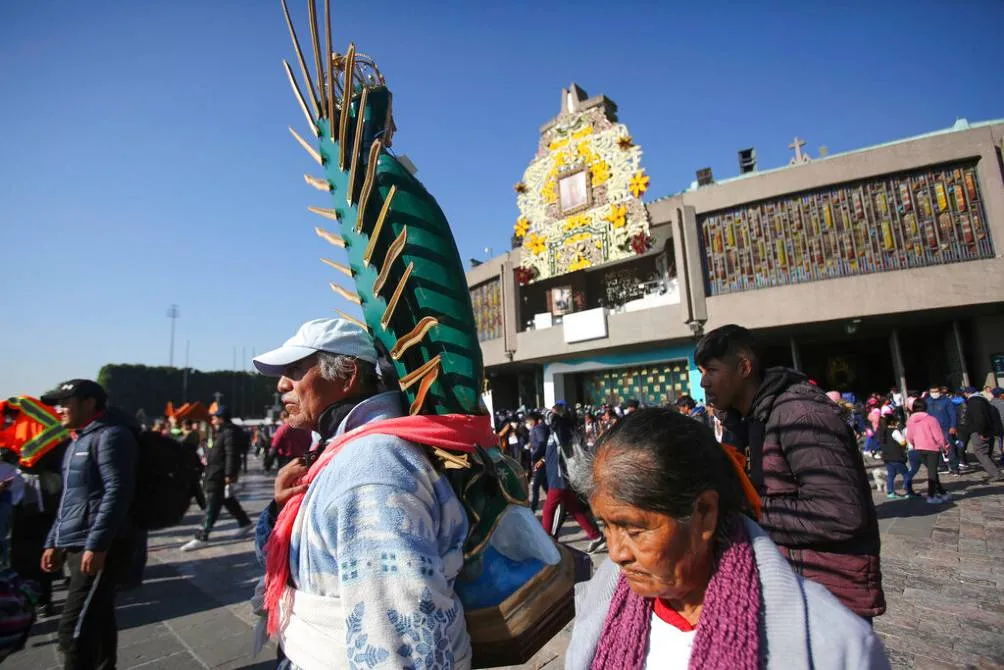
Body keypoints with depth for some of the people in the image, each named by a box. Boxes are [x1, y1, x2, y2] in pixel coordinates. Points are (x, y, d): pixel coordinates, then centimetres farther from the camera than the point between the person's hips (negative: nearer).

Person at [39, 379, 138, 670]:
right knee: (97, 620, 16)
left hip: (98, 547, -9)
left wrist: (96, 545, -23)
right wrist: (54, 543, 20)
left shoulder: (110, 435, -12)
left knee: (74, 631, -9)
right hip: (77, 547, 9)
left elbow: (117, 492, -20)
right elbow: (70, 498, 24)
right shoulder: (79, 440, 19)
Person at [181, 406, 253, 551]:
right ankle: (245, 523, 31)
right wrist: (209, 459, 15)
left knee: (211, 507, -5)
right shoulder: (223, 432, 15)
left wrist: (229, 475, -26)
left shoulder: (230, 433, -19)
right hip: (215, 474, 11)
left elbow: (232, 455, -24)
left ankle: (201, 538, 1)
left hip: (220, 476, -11)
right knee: (228, 501, 19)